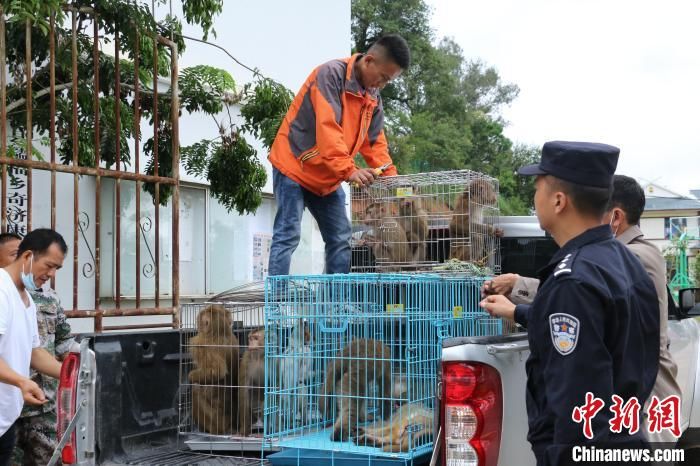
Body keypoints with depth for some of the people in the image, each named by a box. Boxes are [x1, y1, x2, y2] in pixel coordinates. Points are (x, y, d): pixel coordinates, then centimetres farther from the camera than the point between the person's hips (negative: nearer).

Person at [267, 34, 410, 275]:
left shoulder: (373, 98, 8)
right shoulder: (331, 74, -18)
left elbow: (375, 143, 9)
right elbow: (328, 128, -28)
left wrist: (391, 178, -4)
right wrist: (349, 170, -34)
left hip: (328, 179, 8)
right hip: (294, 167, -8)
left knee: (340, 238, 6)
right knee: (288, 236, -12)